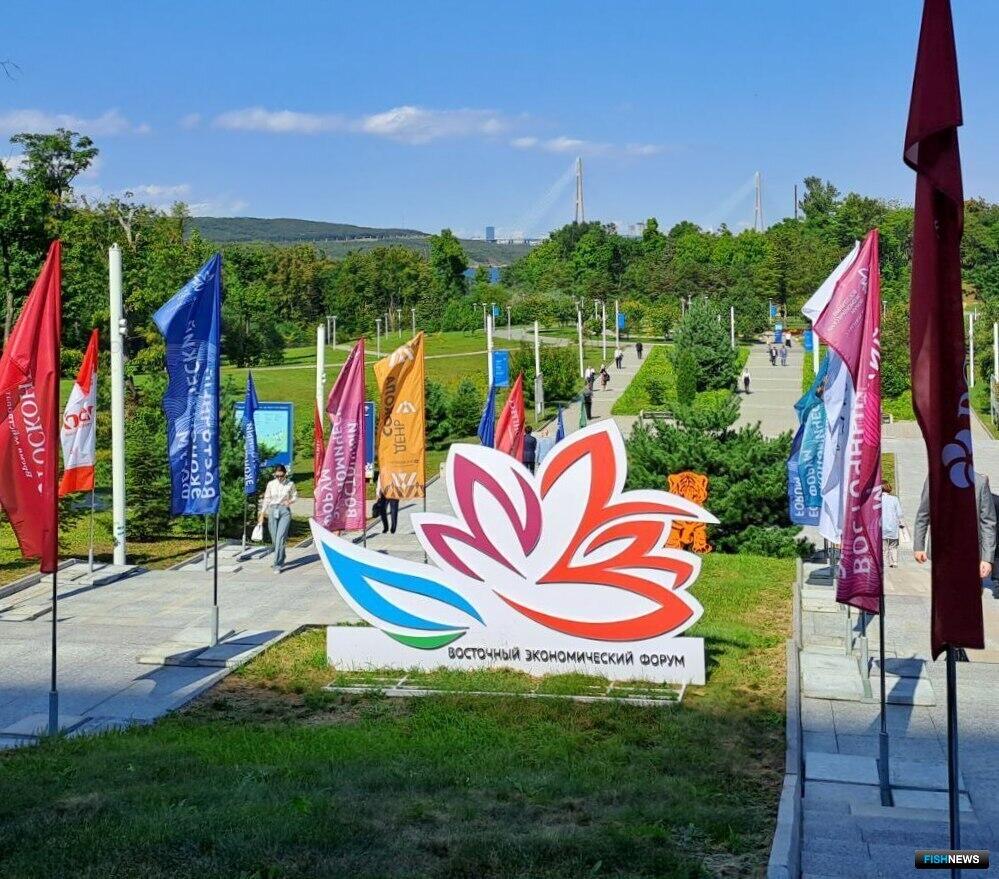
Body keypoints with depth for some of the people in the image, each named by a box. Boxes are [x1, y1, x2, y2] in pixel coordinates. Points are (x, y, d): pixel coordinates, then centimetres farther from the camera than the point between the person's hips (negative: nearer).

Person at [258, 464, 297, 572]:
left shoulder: (290, 484, -1)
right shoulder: (271, 484, 4)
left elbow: (295, 496, 12)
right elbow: (266, 499, 11)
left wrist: (290, 501, -10)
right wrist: (262, 514, 10)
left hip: (285, 511, -3)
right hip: (272, 511, 3)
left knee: (280, 538, -14)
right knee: (275, 538, 7)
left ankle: (277, 565, -16)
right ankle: (281, 560, 27)